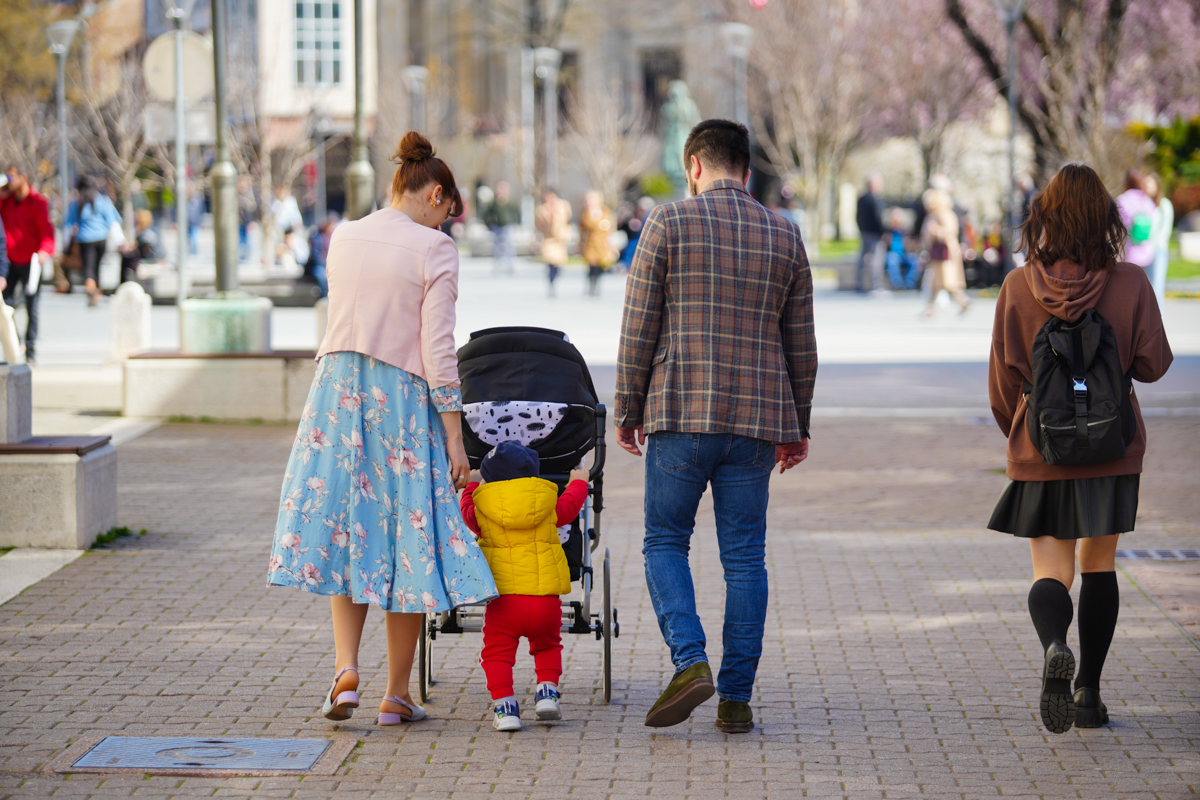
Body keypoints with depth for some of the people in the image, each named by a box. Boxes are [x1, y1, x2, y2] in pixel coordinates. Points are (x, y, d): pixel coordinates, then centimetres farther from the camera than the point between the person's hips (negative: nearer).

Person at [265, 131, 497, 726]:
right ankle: (397, 695, 8)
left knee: (346, 530, 12)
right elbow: (437, 351, -12)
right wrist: (454, 437, -8)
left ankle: (346, 668, -5)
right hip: (403, 397, -4)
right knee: (407, 537, 4)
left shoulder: (343, 237, 8)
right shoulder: (435, 250, -8)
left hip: (338, 391, 5)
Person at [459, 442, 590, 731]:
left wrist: (472, 484, 45)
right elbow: (570, 506, 27)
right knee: (547, 645, 25)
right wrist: (578, 483, 48)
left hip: (503, 599, -2)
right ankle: (547, 690, 9)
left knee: (497, 653, 8)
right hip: (546, 598, 2)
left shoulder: (482, 511, 2)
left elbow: (467, 508, 26)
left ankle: (504, 704, -6)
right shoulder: (548, 506, 6)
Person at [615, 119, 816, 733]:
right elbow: (800, 345, 11)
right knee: (744, 556, 6)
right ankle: (736, 698, 6)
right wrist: (797, 426, 20)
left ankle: (689, 660, -10)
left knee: (665, 540, 10)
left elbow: (638, 330, -3)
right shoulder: (784, 236, 8)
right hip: (758, 419, 3)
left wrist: (628, 412, 6)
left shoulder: (668, 224, -2)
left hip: (681, 413, -3)